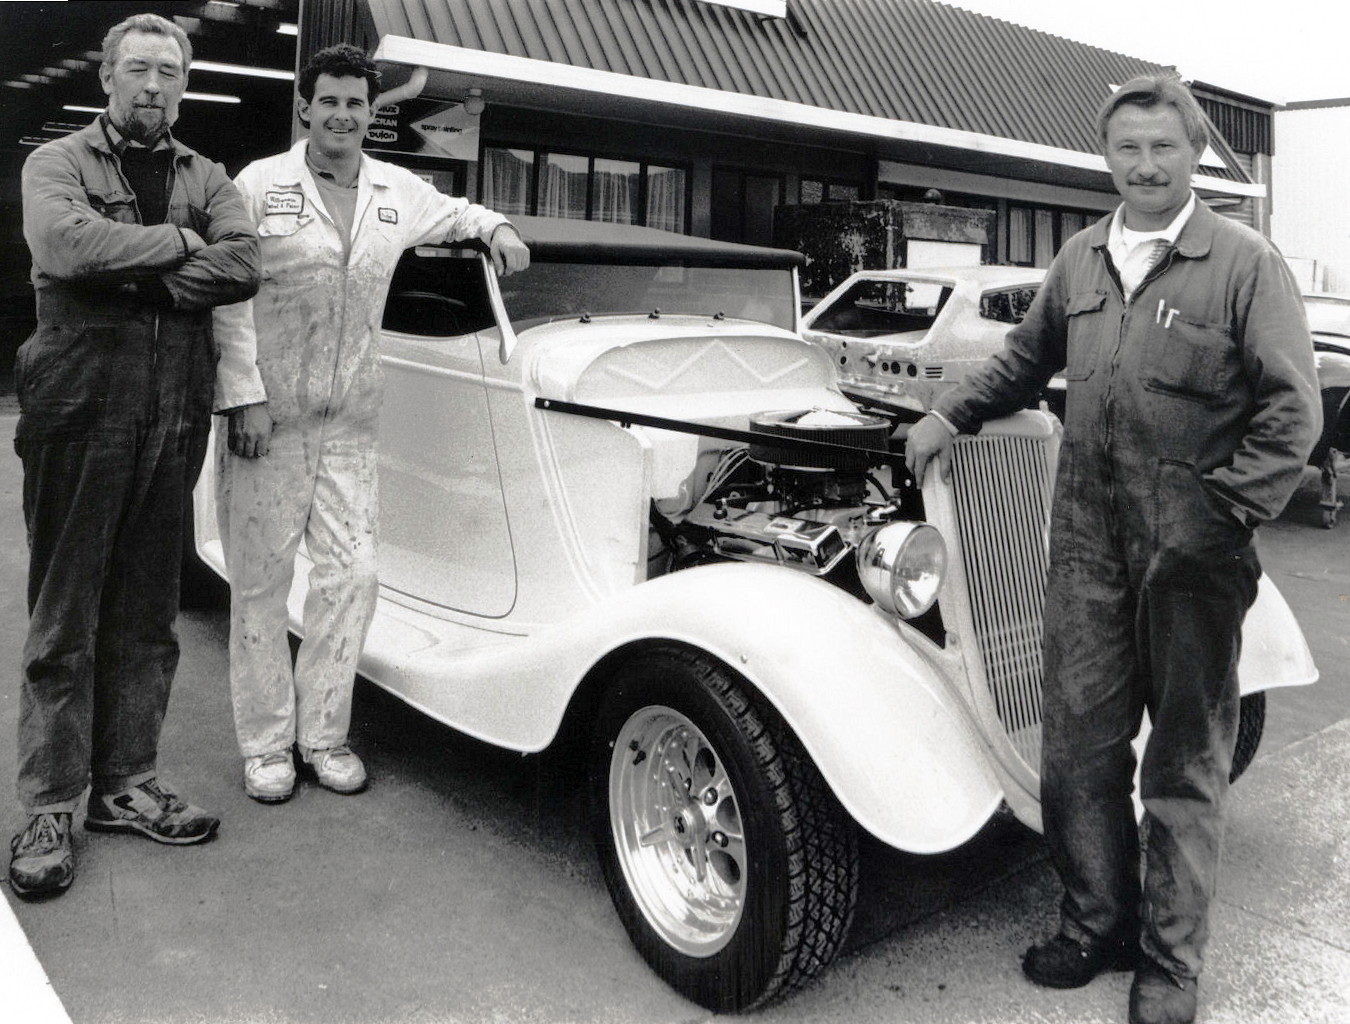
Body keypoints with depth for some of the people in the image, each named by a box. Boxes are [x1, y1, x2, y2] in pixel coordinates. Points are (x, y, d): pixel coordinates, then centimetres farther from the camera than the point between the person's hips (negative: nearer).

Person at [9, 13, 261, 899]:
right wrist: (178, 243, -8)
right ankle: (49, 810, 10)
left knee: (147, 618, 9)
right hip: (80, 415, -3)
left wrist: (134, 276, -12)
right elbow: (64, 244, -16)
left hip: (173, 422, 4)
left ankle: (127, 786, 21)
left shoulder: (206, 179, 14)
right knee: (65, 620, 1)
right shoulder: (57, 163, 6)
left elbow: (244, 266, -5)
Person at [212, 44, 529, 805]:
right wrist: (245, 397, -14)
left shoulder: (398, 192, 12)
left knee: (352, 576, 2)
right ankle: (266, 745, 17)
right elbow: (230, 295, -7)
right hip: (268, 416, -4)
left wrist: (496, 226, 13)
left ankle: (323, 734, 18)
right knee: (262, 581, 3)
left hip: (351, 426, 4)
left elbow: (452, 212, 34)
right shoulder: (261, 185, -2)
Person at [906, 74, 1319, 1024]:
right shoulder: (1082, 259, 12)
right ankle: (1097, 925, 29)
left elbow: (1293, 409, -7)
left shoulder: (1246, 261, -4)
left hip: (1191, 552, -4)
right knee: (1076, 741, 9)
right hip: (1088, 539, 5)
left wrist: (1224, 508, -14)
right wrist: (952, 413, 17)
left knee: (1186, 758, 8)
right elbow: (1027, 358, 26)